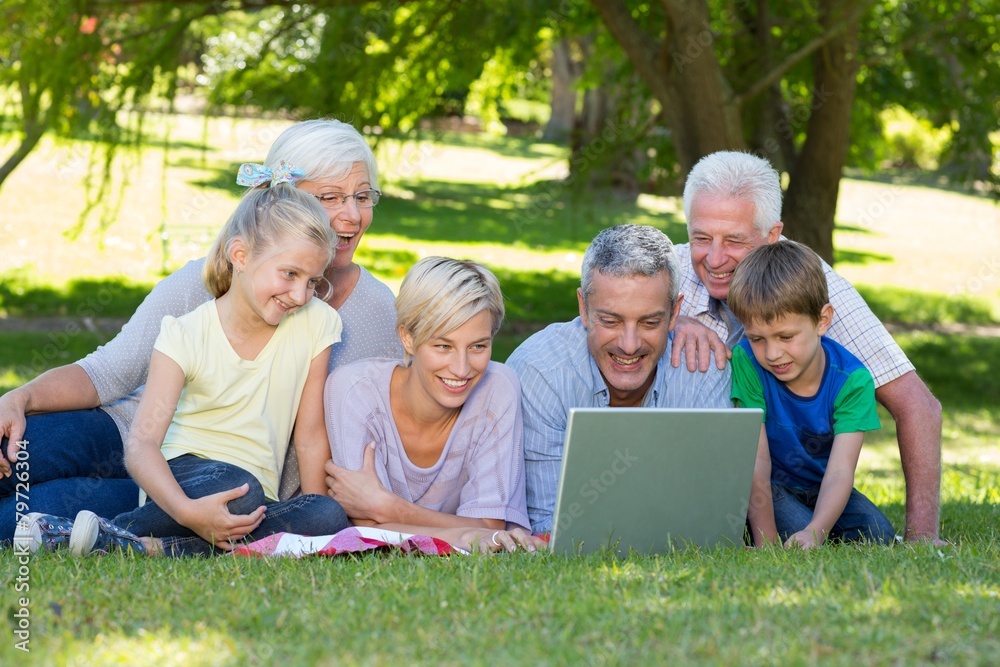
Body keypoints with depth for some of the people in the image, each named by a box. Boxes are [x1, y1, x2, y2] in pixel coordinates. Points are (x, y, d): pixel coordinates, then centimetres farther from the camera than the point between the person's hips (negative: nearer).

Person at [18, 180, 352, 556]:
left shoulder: (316, 324, 0)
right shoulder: (187, 336, -9)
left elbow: (310, 436, 3)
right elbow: (141, 443, -20)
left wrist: (313, 529, -5)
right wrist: (186, 511, -38)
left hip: (257, 504, 4)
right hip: (183, 475, -4)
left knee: (331, 519, -30)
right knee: (237, 487, -38)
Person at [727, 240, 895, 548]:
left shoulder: (852, 380, -20)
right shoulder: (746, 362, -22)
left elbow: (840, 471, -28)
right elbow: (757, 462, -25)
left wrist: (816, 531, -47)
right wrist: (766, 543, -32)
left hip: (822, 488, 2)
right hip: (767, 488, -2)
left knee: (878, 534, -20)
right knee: (795, 528, -30)